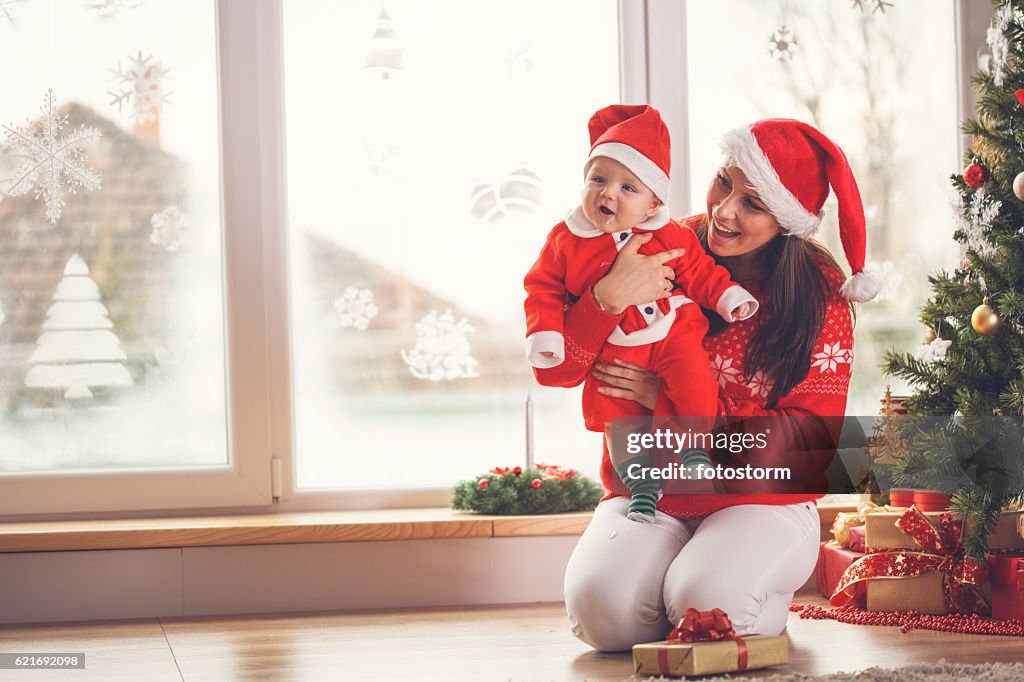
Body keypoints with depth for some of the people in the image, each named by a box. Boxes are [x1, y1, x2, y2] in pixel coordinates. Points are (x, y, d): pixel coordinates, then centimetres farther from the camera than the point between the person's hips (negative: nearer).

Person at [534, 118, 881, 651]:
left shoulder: (819, 293, -5)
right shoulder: (660, 252, -4)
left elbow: (811, 436, -11)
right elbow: (553, 370, -9)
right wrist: (609, 296, -30)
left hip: (761, 502, -1)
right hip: (647, 495, 1)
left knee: (707, 604, -31)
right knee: (601, 607, -28)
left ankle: (769, 605, 5)